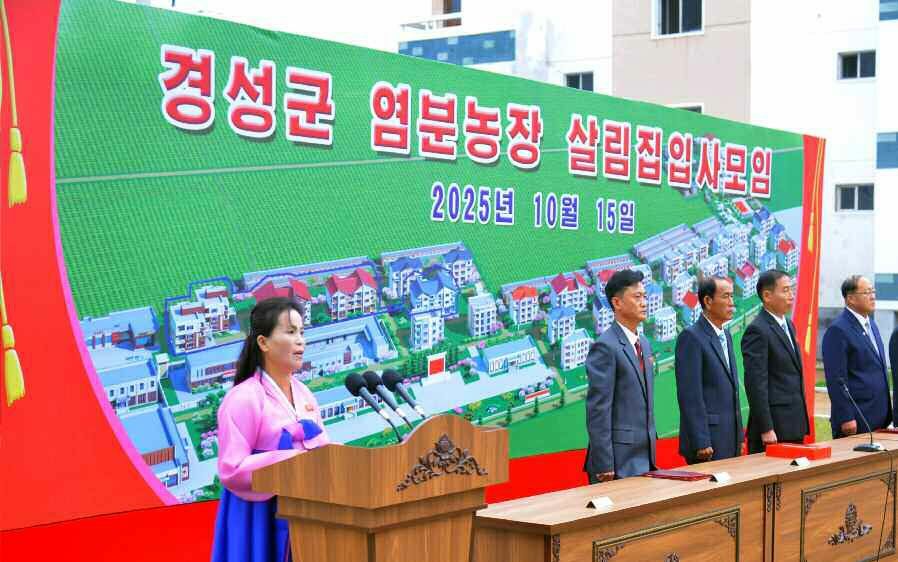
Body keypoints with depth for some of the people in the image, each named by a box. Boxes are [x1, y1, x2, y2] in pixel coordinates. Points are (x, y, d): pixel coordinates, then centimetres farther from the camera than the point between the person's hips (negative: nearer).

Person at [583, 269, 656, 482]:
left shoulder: (644, 344, 15)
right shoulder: (605, 347, -12)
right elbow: (598, 410, -15)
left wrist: (651, 453, 18)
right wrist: (604, 465, -18)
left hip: (645, 457, 8)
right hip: (618, 462, -8)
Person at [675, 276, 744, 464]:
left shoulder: (726, 335, 16)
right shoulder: (691, 337, -11)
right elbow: (690, 396, -16)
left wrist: (739, 435, 17)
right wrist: (701, 443, -19)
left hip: (730, 438, 8)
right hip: (708, 441, -8)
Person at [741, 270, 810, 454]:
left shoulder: (788, 325, 15)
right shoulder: (757, 331, -13)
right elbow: (756, 384, -17)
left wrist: (802, 418, 18)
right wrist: (766, 429, -19)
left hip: (794, 426, 8)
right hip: (773, 427, -8)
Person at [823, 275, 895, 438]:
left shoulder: (871, 324, 16)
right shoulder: (838, 330, -13)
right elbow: (836, 378, -16)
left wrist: (888, 411, 19)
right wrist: (846, 418, -19)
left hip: (879, 418, 8)